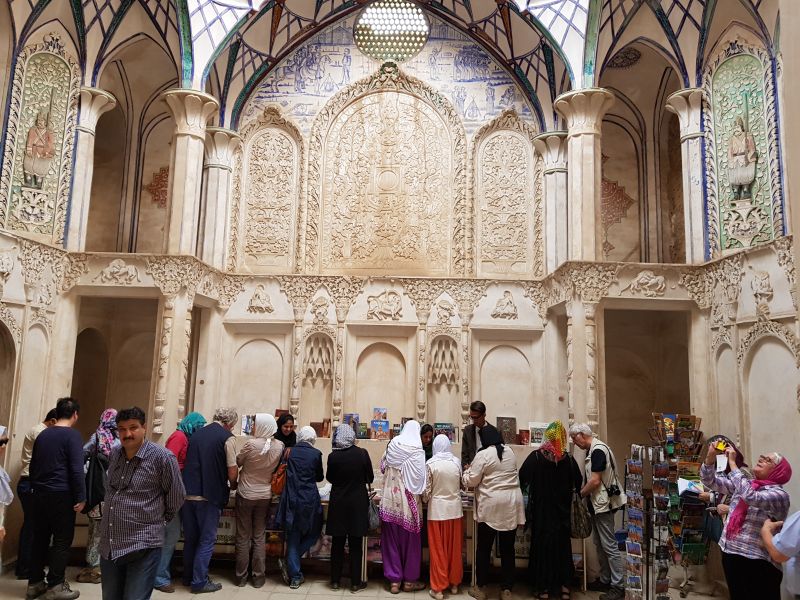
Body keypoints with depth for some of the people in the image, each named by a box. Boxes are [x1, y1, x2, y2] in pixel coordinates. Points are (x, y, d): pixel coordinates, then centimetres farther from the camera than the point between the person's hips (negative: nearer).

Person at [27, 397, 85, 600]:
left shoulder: (42, 434, 10)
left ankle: (34, 584, 20)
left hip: (40, 493, 7)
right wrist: (81, 497, -13)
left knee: (40, 539, 14)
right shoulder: (72, 435, -12)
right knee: (62, 541, 2)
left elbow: (33, 466, 18)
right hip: (61, 495, -7)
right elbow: (77, 469, -17)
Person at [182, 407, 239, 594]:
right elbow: (232, 470, -9)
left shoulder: (196, 434, 9)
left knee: (190, 538, 18)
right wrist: (232, 485, 11)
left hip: (188, 493, 6)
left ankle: (188, 576, 29)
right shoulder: (226, 438, -9)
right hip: (209, 495, -6)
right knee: (207, 540, 6)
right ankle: (199, 582, 9)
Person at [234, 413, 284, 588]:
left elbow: (237, 463, -5)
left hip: (246, 495, -3)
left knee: (243, 537, 10)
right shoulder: (279, 446, -9)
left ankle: (241, 576, 20)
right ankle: (258, 576, 18)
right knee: (259, 537, 13)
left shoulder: (251, 444, -20)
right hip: (265, 496, 3)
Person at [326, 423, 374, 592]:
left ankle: (335, 581, 21)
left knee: (337, 543, 13)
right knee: (356, 545, 9)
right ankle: (355, 583, 15)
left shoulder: (333, 456, -12)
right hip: (358, 503, -1)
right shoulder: (362, 454, -13)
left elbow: (329, 478, 4)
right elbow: (370, 478, -2)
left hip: (338, 504, 1)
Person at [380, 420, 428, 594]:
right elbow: (419, 478, -15)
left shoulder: (392, 445, -1)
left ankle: (394, 580, 17)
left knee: (392, 540, 11)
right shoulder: (417, 451, -12)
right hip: (408, 502, -3)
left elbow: (382, 467, 10)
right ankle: (409, 580, 22)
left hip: (391, 501, 3)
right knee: (410, 541, 12)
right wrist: (422, 494, 4)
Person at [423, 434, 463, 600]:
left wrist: (425, 500, 14)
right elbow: (461, 485, 10)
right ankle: (454, 583, 28)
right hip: (455, 508, 3)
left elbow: (427, 489, -7)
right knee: (454, 547, 15)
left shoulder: (430, 463, -11)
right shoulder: (457, 462, -3)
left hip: (437, 509, -3)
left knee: (438, 549, 7)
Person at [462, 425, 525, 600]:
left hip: (491, 506, -5)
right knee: (507, 549, 10)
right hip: (511, 506, 5)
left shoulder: (483, 454, -10)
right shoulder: (510, 452, 8)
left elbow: (471, 481, -6)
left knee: (484, 548, 9)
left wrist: (467, 471, 13)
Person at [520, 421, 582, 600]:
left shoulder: (536, 456, -13)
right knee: (562, 545, 15)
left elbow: (522, 479, -11)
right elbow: (578, 484, 0)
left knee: (542, 544, 9)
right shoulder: (568, 459, -8)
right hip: (562, 511, 2)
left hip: (541, 510, -1)